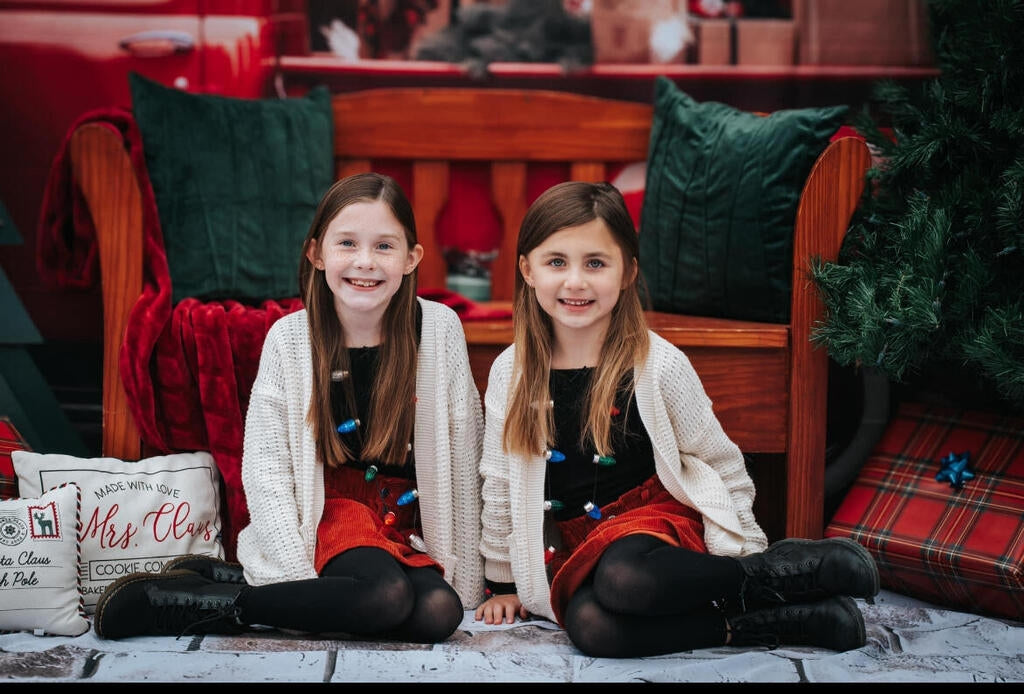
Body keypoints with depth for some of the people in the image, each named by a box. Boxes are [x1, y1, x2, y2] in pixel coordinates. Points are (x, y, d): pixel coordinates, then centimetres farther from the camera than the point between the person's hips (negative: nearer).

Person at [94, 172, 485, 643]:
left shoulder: (440, 328, -5)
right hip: (328, 511, -3)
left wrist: (468, 577, -1)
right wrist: (297, 581, -18)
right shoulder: (290, 338, -8)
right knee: (387, 596, -32)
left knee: (439, 612, -28)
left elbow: (462, 456, -1)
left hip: (408, 528, 4)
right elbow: (265, 468, -9)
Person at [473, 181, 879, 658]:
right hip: (579, 547, 3)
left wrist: (749, 560, 2)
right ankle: (787, 619, -23)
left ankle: (788, 571, -17)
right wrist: (503, 581, 13)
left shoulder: (659, 366, -9)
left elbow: (721, 466, 1)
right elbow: (499, 486, 9)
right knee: (589, 625, -32)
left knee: (624, 578, -39)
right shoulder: (511, 373, -1)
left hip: (660, 521, -3)